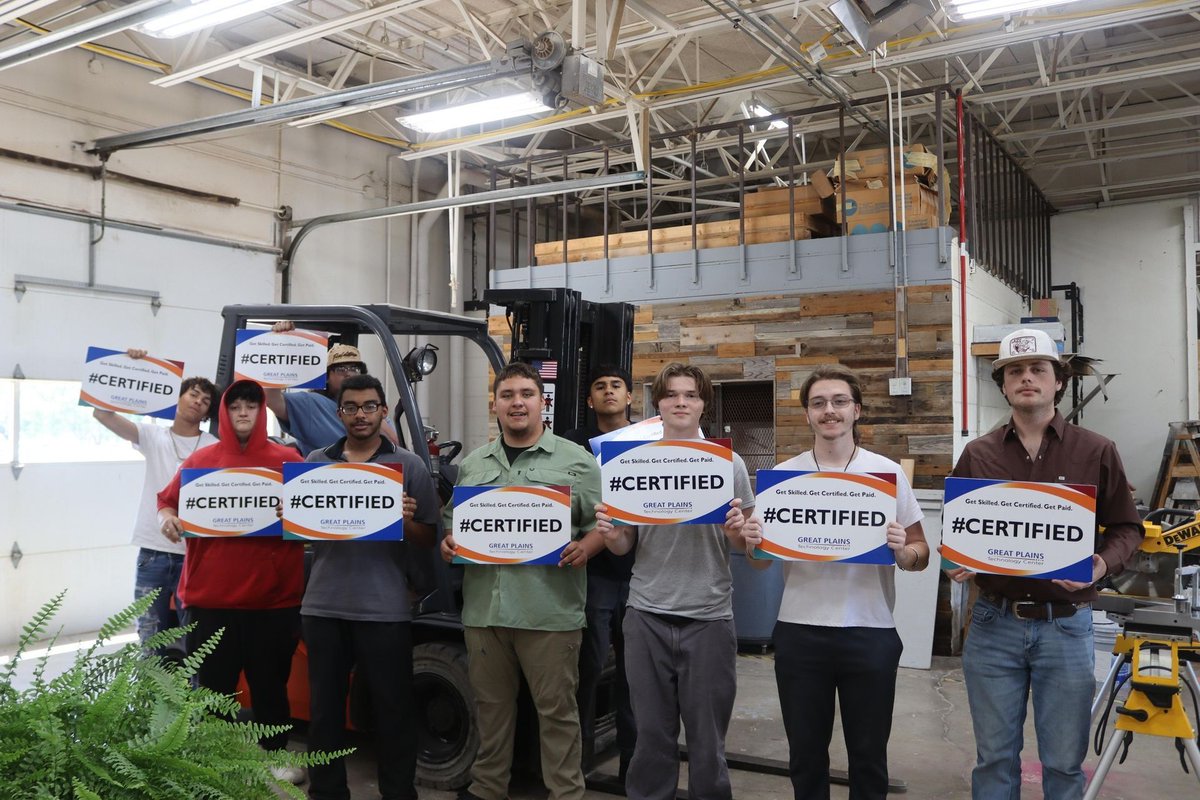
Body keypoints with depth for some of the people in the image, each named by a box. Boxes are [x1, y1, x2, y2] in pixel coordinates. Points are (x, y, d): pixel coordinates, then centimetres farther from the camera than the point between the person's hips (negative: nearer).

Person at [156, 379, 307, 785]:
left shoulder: (287, 459, 2)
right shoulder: (201, 459, 6)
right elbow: (168, 499, 15)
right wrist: (167, 517, -6)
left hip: (272, 595, -1)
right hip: (211, 594, 1)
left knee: (270, 682, 9)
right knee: (214, 683, 8)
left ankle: (275, 755, 24)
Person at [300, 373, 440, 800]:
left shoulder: (409, 466, 1)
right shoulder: (315, 462, 9)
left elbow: (428, 539, 1)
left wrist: (407, 521, -19)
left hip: (385, 610, -3)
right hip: (323, 606, 3)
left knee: (393, 709, 6)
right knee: (324, 708, 13)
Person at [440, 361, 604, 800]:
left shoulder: (577, 461, 2)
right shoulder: (471, 465, 14)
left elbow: (603, 524, 1)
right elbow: (451, 520, 20)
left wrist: (584, 549, -18)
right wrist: (448, 542, -1)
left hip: (550, 610, -4)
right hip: (483, 608, 4)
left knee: (557, 710, 3)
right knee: (491, 705, 15)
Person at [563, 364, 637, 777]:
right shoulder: (573, 444, 5)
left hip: (640, 570, 2)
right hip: (593, 570, -2)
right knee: (587, 666, 1)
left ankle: (633, 759, 21)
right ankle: (578, 752, 17)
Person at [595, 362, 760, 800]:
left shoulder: (729, 463, 1)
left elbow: (743, 541, 6)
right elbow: (625, 545, 7)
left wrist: (742, 534, -16)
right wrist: (611, 535, -15)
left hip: (709, 617, -1)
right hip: (647, 615, 1)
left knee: (707, 737, 10)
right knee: (651, 733, 12)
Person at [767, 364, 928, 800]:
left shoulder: (888, 472, -1)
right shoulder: (783, 475, 3)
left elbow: (921, 554, 2)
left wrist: (902, 552, -20)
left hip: (870, 632, -1)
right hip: (799, 632, 1)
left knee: (868, 756, 11)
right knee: (805, 754, 13)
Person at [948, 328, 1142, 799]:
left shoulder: (1097, 452, 1)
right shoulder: (978, 454, 4)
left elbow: (1126, 528, 5)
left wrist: (1102, 565, -14)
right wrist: (956, 562, -9)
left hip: (1066, 626, -1)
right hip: (993, 623, 1)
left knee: (1064, 761, 10)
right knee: (994, 757, 11)